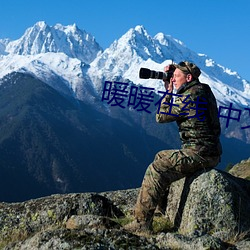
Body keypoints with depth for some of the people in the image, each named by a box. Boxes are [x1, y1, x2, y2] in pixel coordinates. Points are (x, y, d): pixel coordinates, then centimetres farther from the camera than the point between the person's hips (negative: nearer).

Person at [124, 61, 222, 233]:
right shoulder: (203, 91, 15)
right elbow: (176, 107, 29)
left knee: (156, 170, -14)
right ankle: (162, 207, 33)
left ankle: (142, 222, -13)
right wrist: (169, 87, 17)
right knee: (161, 157, 25)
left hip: (199, 153, -11)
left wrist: (169, 91, 3)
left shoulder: (190, 96, -16)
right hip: (209, 152, 11)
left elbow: (161, 116, -8)